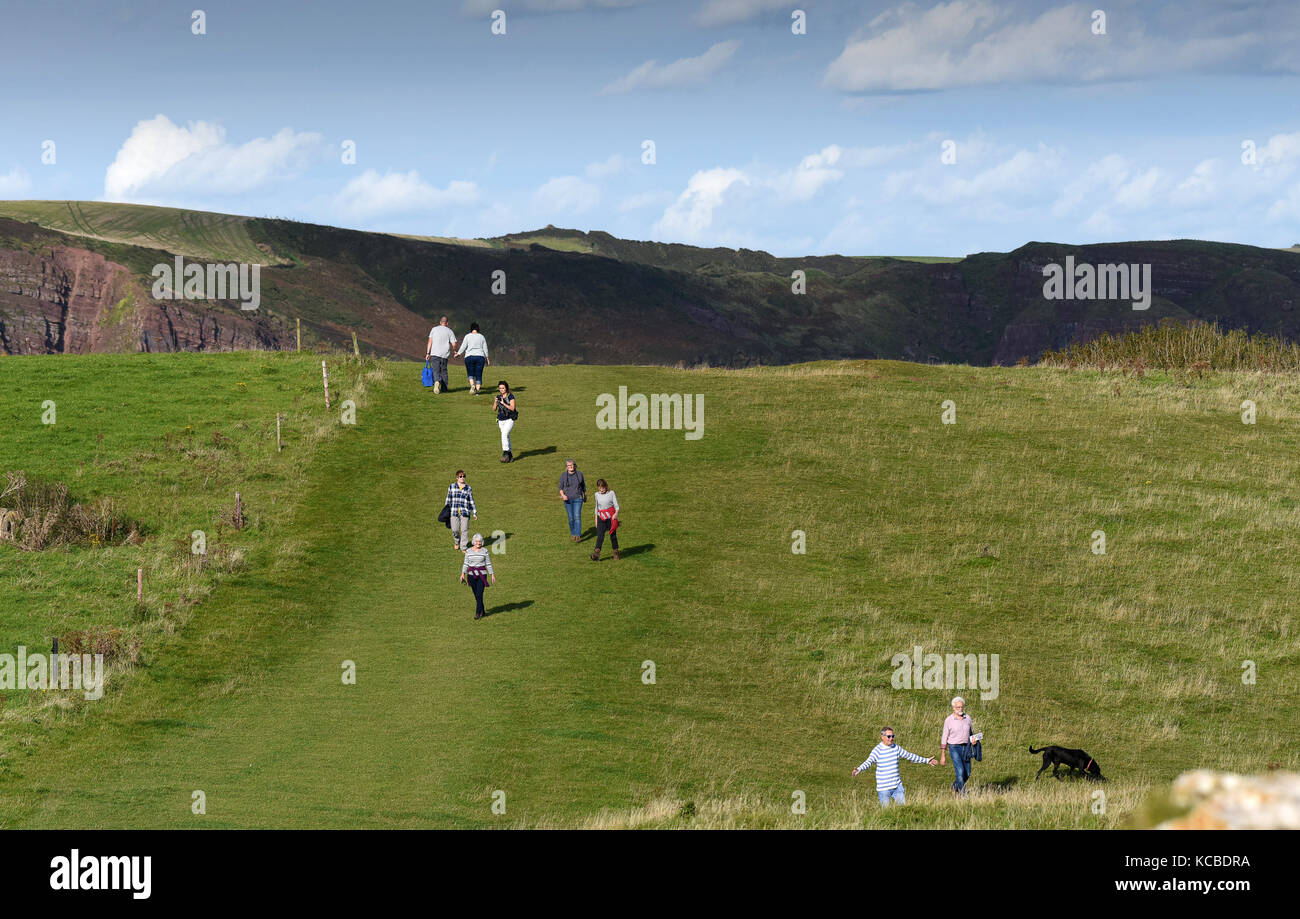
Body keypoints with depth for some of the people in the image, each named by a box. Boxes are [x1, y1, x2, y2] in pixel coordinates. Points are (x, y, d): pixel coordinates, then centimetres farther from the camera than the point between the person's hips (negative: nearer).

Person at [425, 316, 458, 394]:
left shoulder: (434, 329, 5)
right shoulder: (450, 331, 4)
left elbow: (430, 341, 0)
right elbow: (454, 344, -2)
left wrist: (428, 353, 0)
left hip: (435, 353, -1)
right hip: (445, 354, 1)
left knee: (436, 371, -2)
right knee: (444, 371, 13)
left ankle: (437, 382, -31)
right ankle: (444, 388, 14)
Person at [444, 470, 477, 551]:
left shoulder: (468, 489, 6)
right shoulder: (452, 487, 7)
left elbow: (471, 501, 11)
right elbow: (448, 499, 13)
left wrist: (474, 513, 10)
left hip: (465, 513, 0)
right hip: (454, 512, 0)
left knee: (464, 530, -4)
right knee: (454, 530, -2)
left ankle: (464, 547, 7)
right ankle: (457, 542, 29)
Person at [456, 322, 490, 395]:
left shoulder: (468, 336, 1)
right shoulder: (481, 337, 9)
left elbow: (463, 347, 1)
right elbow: (485, 348, 11)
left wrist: (458, 354, 14)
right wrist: (487, 358, 17)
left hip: (469, 357, -2)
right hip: (480, 356, 2)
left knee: (470, 373, 7)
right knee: (478, 374, 4)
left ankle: (472, 385, -17)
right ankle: (478, 389, -4)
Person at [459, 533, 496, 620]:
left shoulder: (485, 551, -1)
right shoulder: (469, 551, 5)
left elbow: (488, 564, 3)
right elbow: (465, 564, 7)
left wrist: (492, 575, 1)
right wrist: (463, 574, -1)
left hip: (482, 575, -3)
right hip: (471, 575, 3)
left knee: (479, 595, -11)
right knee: (476, 595, 9)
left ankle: (478, 613, -6)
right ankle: (483, 612, 23)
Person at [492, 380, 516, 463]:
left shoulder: (510, 396, -8)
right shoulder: (499, 397, 7)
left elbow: (512, 408, -15)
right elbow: (494, 408, 5)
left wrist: (503, 403, -23)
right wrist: (495, 402, -13)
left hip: (509, 420, -6)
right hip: (501, 420, 6)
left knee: (504, 434, -23)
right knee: (506, 437, 10)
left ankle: (505, 453, -18)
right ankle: (510, 455, 17)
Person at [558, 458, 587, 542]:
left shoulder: (579, 474, -4)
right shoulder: (563, 475, -5)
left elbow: (583, 486, 11)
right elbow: (561, 488, 2)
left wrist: (585, 496, 21)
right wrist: (563, 495, -17)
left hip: (577, 499, -1)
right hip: (568, 499, 1)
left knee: (577, 517, -12)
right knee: (571, 518, 7)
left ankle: (578, 536, -15)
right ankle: (573, 534, 27)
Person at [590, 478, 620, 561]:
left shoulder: (611, 493, -2)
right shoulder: (597, 495, 9)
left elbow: (616, 505, -3)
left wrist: (616, 513, -21)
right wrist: (596, 520, 18)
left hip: (611, 517, -2)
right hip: (601, 518, 2)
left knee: (613, 535, 5)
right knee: (600, 535, -10)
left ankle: (616, 552, 17)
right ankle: (597, 553, -21)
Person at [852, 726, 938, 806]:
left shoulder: (896, 747, 5)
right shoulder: (877, 750, -12)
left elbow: (909, 756, 16)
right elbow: (868, 762, -25)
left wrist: (927, 760, 21)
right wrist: (859, 769, -46)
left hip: (897, 786, 5)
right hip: (883, 788, -5)